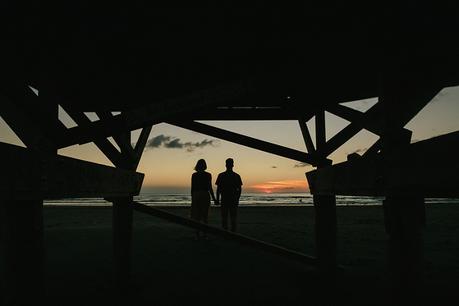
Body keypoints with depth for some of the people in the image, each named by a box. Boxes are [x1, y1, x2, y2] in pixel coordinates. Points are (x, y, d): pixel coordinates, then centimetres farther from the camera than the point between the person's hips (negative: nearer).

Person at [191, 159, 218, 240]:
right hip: (205, 195, -1)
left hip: (196, 196, 1)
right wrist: (214, 199, 1)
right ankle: (205, 234, 7)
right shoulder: (208, 175, -4)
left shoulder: (194, 175, 2)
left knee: (197, 216, 6)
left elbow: (192, 188, 1)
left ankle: (197, 235, 5)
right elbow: (210, 188, -7)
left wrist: (192, 199, 10)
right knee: (205, 215, 6)